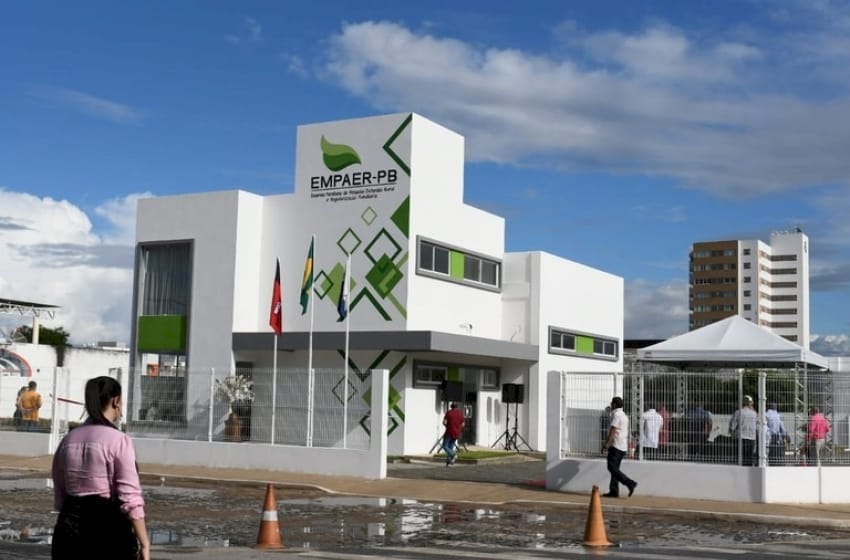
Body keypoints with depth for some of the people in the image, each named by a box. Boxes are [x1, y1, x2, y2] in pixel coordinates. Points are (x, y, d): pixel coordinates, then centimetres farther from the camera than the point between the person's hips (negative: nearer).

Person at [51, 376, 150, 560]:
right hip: (107, 526, -5)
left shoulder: (68, 440, 7)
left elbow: (59, 497, 12)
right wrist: (144, 543, -11)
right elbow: (130, 498, -15)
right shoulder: (118, 440, -11)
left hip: (70, 527, 6)